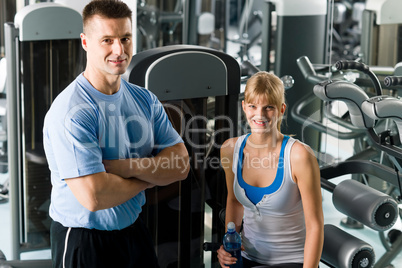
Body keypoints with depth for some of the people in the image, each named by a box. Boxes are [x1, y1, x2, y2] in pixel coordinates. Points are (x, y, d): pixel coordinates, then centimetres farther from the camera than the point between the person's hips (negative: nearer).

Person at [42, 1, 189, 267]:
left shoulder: (145, 100, 1)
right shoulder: (70, 112, -22)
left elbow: (181, 166, -4)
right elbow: (93, 197, -29)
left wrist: (123, 167, -21)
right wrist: (150, 177, -12)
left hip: (134, 229, 6)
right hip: (83, 242, -6)